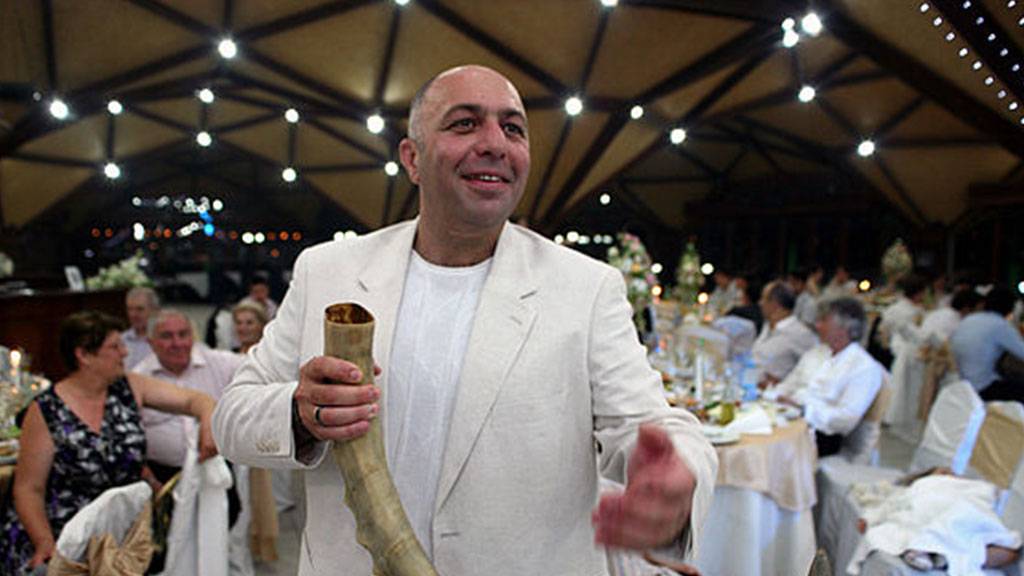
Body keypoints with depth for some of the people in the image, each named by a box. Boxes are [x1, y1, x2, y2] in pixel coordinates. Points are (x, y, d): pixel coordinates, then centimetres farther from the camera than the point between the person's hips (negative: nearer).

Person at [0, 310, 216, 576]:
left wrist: (208, 422, -21)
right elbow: (28, 489, -4)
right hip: (59, 535, -3)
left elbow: (194, 400, 1)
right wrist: (46, 543, -17)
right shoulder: (45, 412, -6)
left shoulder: (129, 388, 2)